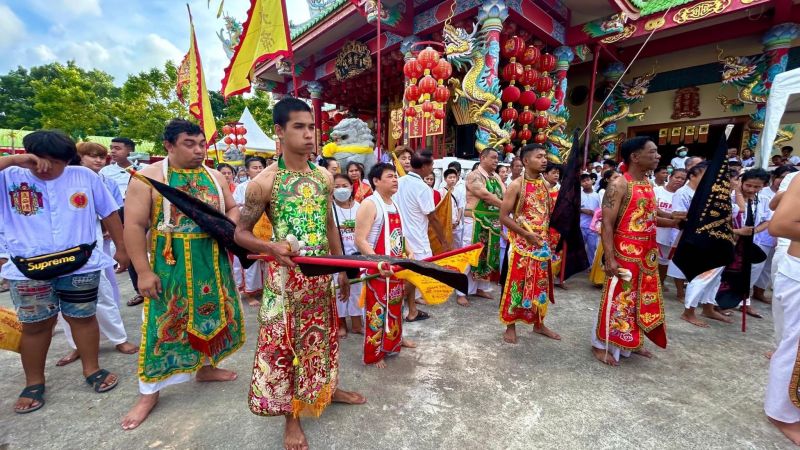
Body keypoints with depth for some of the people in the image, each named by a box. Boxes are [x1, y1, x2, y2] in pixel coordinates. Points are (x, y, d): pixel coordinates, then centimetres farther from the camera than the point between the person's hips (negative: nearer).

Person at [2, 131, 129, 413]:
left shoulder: (85, 176, 0)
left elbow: (109, 213, 5)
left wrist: (121, 249, 6)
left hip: (81, 265, -1)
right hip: (28, 270, 1)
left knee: (82, 317, 11)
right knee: (35, 325, 13)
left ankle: (92, 370, 27)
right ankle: (34, 383, 30)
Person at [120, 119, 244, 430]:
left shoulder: (215, 177, 6)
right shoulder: (149, 178, -9)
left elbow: (233, 209, 13)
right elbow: (135, 225, -11)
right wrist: (144, 271, -14)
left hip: (213, 263, 5)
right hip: (171, 266, -4)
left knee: (212, 315, 15)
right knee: (165, 323, 4)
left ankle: (206, 366, 38)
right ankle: (149, 392, 23)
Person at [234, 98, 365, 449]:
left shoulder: (324, 178, 3)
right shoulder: (264, 182, -12)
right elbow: (241, 233, -6)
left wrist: (342, 268, 12)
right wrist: (271, 248, -27)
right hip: (285, 274, -4)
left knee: (321, 334, 21)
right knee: (282, 342, 8)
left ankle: (327, 388, 46)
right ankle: (291, 416, 30)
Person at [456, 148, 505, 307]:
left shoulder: (496, 177, 14)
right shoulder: (474, 175, -10)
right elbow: (485, 195, -22)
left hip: (493, 221, 8)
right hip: (476, 221, -8)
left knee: (488, 255, 13)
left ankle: (481, 287, 28)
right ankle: (462, 293, 6)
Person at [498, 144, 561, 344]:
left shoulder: (546, 185, 9)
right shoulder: (516, 185, -11)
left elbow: (550, 213, 17)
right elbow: (503, 217, -14)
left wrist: (549, 236, 5)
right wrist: (527, 234, -17)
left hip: (542, 244, 6)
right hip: (521, 244, -6)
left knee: (540, 285, 15)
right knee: (516, 285, 2)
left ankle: (539, 324, 31)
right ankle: (510, 325, 17)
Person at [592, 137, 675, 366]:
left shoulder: (648, 184, 11)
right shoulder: (619, 185, -15)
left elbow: (650, 217, 19)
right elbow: (607, 224, -19)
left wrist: (675, 222, 2)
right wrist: (610, 259, -24)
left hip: (647, 254, 8)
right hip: (625, 253, -8)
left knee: (641, 299, 17)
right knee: (617, 299, 0)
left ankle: (631, 342, 34)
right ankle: (601, 344, 16)